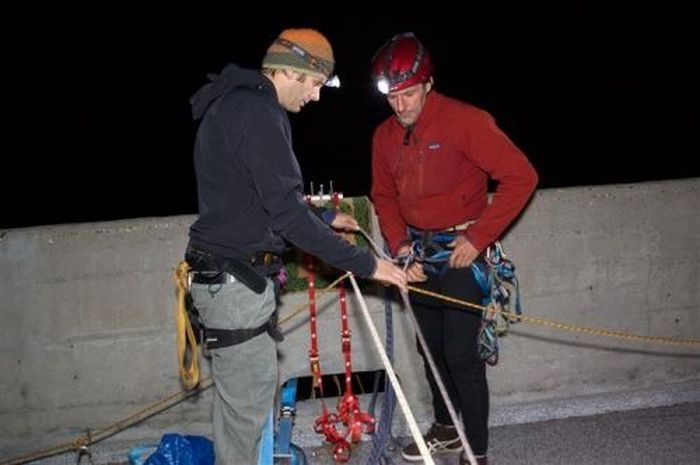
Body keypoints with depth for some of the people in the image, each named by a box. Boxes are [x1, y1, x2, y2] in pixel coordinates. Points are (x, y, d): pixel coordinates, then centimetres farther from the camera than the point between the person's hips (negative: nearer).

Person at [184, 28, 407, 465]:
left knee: (241, 396, 20)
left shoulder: (232, 104, 15)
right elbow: (286, 211, -24)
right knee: (249, 405, -2)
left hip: (228, 275, 11)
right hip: (236, 281, -11)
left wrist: (325, 217, 25)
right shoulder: (257, 111, -19)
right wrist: (364, 263, -20)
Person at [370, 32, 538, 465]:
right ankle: (446, 429, 34)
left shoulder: (465, 121, -17)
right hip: (419, 252, 6)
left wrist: (479, 237, -19)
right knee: (431, 347, 15)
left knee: (461, 354, -7)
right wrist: (400, 246, -5)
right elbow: (384, 197, 11)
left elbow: (522, 176, -19)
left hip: (461, 251, -6)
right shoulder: (385, 135, 2)